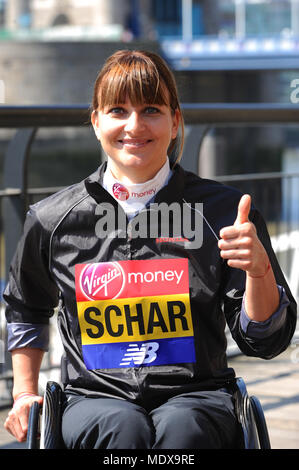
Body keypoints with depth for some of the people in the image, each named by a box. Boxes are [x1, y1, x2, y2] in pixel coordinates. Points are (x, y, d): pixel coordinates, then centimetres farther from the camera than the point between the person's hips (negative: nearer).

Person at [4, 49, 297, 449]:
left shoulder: (222, 211, 2)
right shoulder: (53, 220, 7)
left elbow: (265, 341, 2)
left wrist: (259, 269, -15)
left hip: (195, 397, 0)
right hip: (96, 399, 1)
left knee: (180, 428, -36)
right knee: (124, 427, -35)